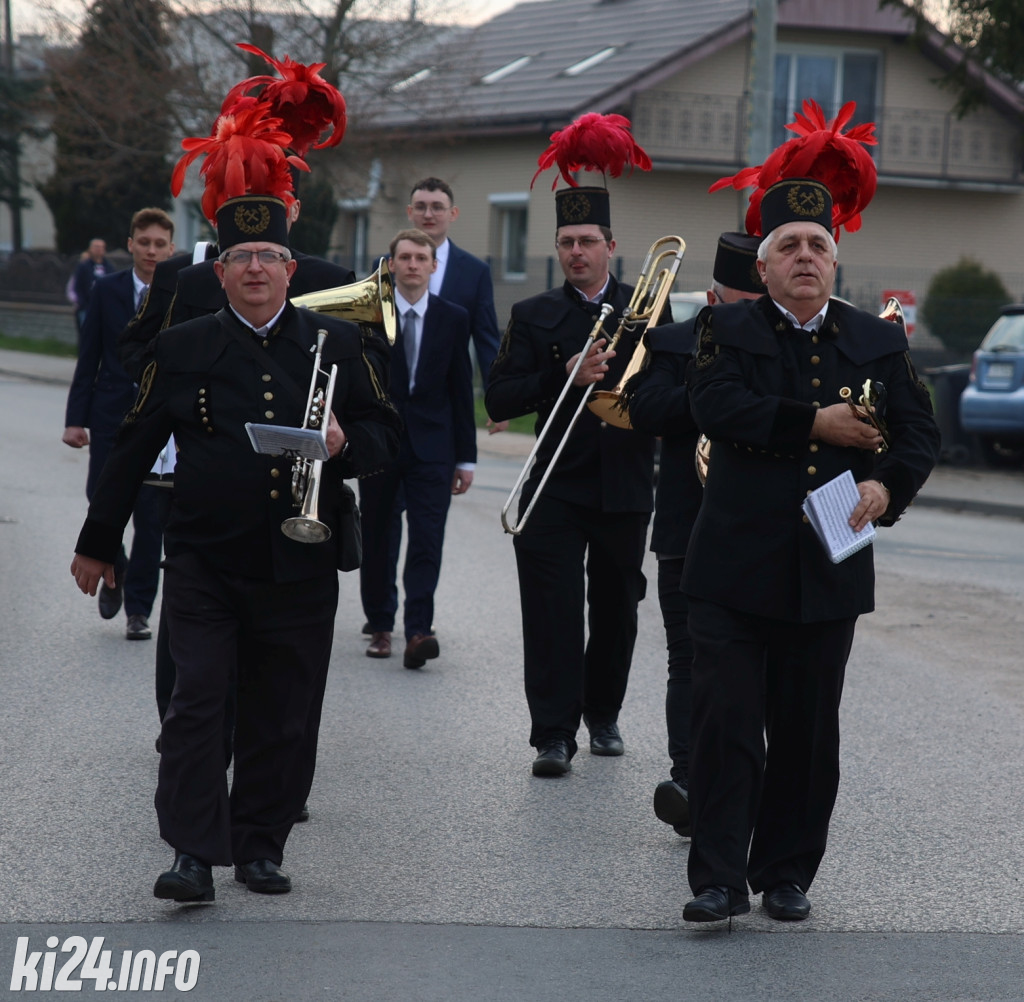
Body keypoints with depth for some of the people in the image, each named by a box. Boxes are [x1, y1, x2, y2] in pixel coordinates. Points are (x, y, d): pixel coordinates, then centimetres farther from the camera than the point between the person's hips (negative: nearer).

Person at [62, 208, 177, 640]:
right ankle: (115, 571, 31)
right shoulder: (107, 291, 4)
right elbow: (88, 358, 4)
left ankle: (138, 609, 11)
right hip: (111, 417, 1)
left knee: (152, 519, 0)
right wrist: (75, 418, -2)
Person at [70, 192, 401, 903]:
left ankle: (261, 846, 18)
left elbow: (386, 431, 10)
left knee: (284, 713, 6)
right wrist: (98, 542, 14)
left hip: (300, 568, 1)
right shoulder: (181, 349, 5)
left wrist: (346, 444, -14)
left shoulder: (338, 344, 7)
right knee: (196, 700, -10)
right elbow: (135, 449, 10)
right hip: (204, 563, -1)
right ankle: (195, 855, -8)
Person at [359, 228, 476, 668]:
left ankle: (418, 631, -16)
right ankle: (380, 626, 20)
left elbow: (461, 390, 7)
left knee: (427, 540, -10)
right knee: (378, 541, 7)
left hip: (432, 446, 0)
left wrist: (465, 457, 6)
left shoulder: (453, 319, 6)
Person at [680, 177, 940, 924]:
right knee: (727, 722, -6)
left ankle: (788, 874, 19)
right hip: (736, 568, -2)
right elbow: (717, 406, -14)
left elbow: (919, 433, 6)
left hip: (830, 573, 2)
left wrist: (886, 485, -14)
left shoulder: (879, 342, 12)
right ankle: (720, 877, -2)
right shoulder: (727, 330, 4)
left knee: (807, 733, 8)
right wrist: (814, 424, -16)